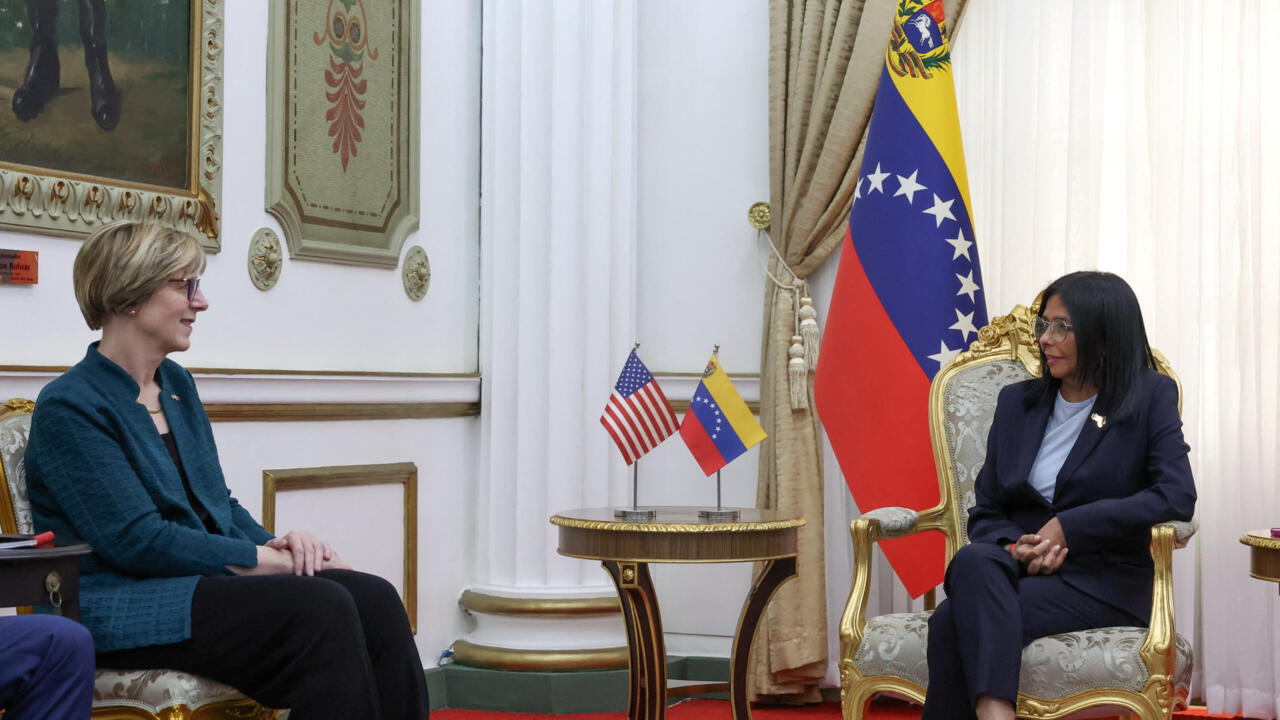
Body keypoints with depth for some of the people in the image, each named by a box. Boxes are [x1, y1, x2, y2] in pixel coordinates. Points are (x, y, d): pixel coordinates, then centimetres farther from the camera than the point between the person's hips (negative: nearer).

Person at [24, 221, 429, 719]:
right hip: (124, 611, -8)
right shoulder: (68, 407, -9)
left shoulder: (177, 384, 17)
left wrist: (275, 542, -1)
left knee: (375, 600, -18)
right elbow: (137, 540, -16)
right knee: (321, 608, -30)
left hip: (208, 579, 8)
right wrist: (270, 560, -15)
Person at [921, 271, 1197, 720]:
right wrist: (1015, 547, -10)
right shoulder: (1016, 401, 16)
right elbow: (985, 511, 14)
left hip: (1103, 584, -4)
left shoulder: (1151, 397, 4)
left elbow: (1177, 497, -11)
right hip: (1018, 571, 4)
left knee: (956, 621, -32)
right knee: (973, 561, -36)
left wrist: (1069, 527, -15)